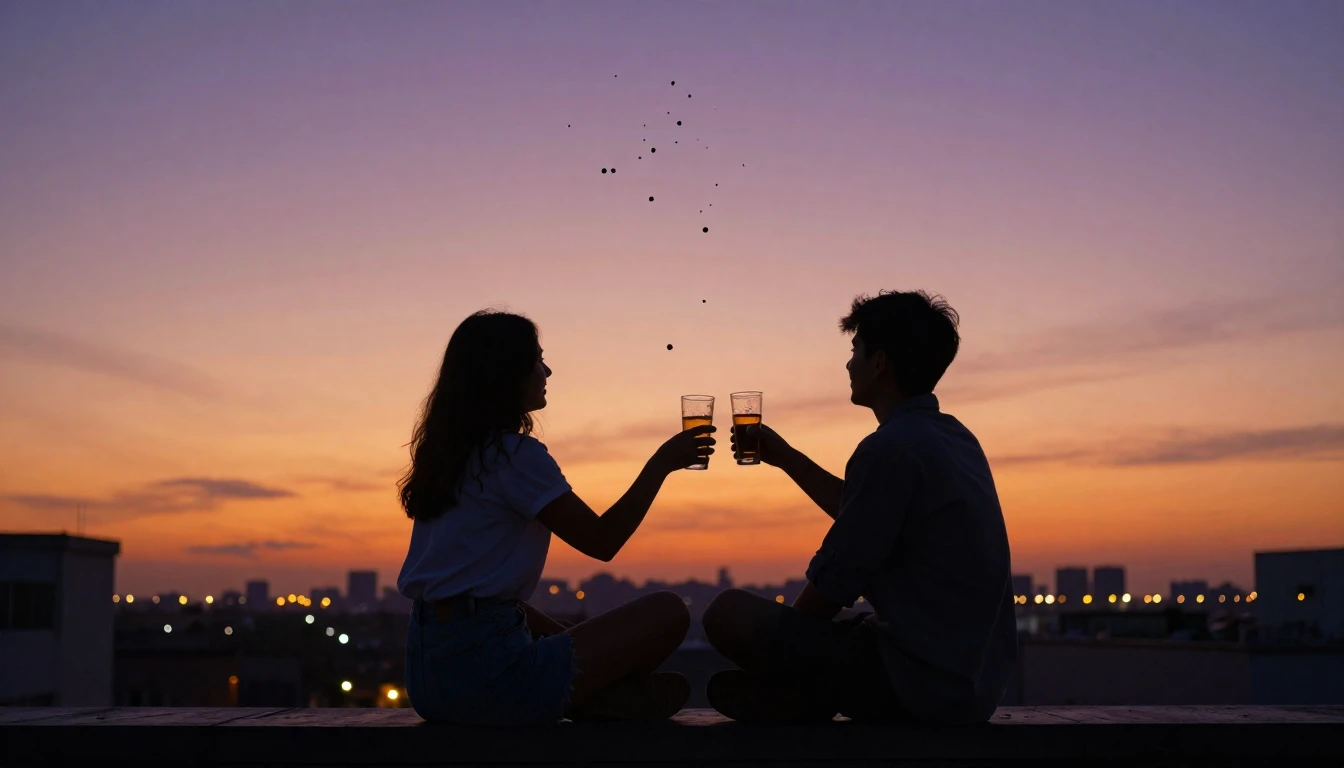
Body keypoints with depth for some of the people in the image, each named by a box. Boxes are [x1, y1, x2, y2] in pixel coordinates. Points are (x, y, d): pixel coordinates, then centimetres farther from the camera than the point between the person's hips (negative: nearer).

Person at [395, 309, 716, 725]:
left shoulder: (448, 454, 16)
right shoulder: (515, 454, -9)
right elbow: (602, 541, -7)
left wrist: (566, 637, 17)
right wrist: (662, 463, 2)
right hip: (483, 671, -8)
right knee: (667, 612, -3)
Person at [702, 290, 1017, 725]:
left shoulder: (891, 449, -17)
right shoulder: (955, 439, 12)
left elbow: (833, 586, -12)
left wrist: (782, 644, 6)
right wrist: (786, 457, 30)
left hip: (923, 685, -9)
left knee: (729, 614, -8)